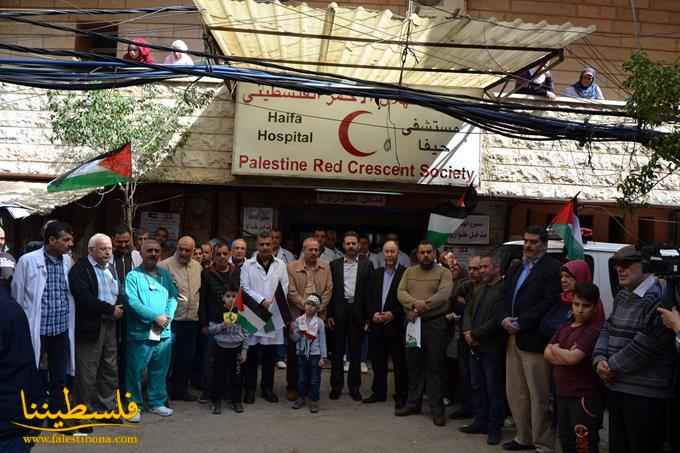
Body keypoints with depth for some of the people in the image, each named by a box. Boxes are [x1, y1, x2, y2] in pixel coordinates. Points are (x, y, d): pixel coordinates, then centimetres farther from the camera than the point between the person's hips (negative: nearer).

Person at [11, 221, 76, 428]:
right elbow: (17, 296, -2)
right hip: (35, 330, -4)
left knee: (60, 378, 12)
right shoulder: (28, 261, -9)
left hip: (62, 330, 4)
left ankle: (57, 418, 26)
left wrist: (70, 324, 10)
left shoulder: (68, 261, 4)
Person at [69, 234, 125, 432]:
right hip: (90, 327, -7)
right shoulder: (80, 269, -9)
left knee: (110, 371, 12)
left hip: (111, 326, 7)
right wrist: (110, 310, -16)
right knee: (87, 373, 0)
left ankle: (107, 408, 22)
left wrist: (119, 307, -6)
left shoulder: (111, 268, 16)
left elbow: (120, 294, 14)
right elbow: (85, 298, -21)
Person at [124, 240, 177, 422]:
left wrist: (167, 317, -10)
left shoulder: (166, 275, 11)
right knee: (135, 371, 1)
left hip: (163, 332, 5)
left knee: (159, 371, 14)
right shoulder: (133, 276, -5)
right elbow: (132, 302, -15)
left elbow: (173, 298, 7)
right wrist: (156, 316, -16)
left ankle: (157, 403, 27)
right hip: (141, 332, -5)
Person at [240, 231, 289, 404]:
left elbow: (285, 288, 4)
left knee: (269, 355, 8)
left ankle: (267, 388, 20)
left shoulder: (280, 265, 8)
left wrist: (272, 302, -9)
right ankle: (250, 389, 14)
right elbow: (244, 288, -3)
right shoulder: (248, 265, 4)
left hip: (274, 315, 2)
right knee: (252, 354, 3)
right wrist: (261, 300, -13)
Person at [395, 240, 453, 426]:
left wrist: (422, 307, -22)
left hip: (435, 324, -4)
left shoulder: (444, 272, 0)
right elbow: (401, 293, 0)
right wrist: (415, 303, -19)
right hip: (412, 323, 4)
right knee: (413, 364, 12)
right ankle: (413, 403, 23)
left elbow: (443, 294, -15)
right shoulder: (409, 272, 12)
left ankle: (437, 409, 7)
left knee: (435, 366, 0)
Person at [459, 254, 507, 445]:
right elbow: (468, 311, 13)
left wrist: (476, 334, -14)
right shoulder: (480, 289, 16)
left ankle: (495, 428, 11)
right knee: (477, 386, 14)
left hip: (492, 348, -8)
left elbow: (497, 320, -20)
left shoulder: (504, 289, -13)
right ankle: (480, 422, 26)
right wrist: (467, 331, -5)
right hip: (475, 346, 8)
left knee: (494, 389, 2)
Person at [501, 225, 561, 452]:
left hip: (534, 340, -8)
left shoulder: (553, 268, -7)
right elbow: (506, 298, 18)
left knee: (539, 396, -1)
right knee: (515, 393, 15)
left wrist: (520, 323, -17)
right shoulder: (515, 269, 19)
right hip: (513, 339, 8)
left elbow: (550, 303, -16)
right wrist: (506, 319, -3)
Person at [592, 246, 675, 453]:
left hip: (645, 394, -9)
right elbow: (608, 328, 15)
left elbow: (646, 343, -23)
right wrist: (599, 359, -3)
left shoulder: (657, 298, -18)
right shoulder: (622, 296, 12)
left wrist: (613, 365, -13)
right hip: (616, 388, 9)